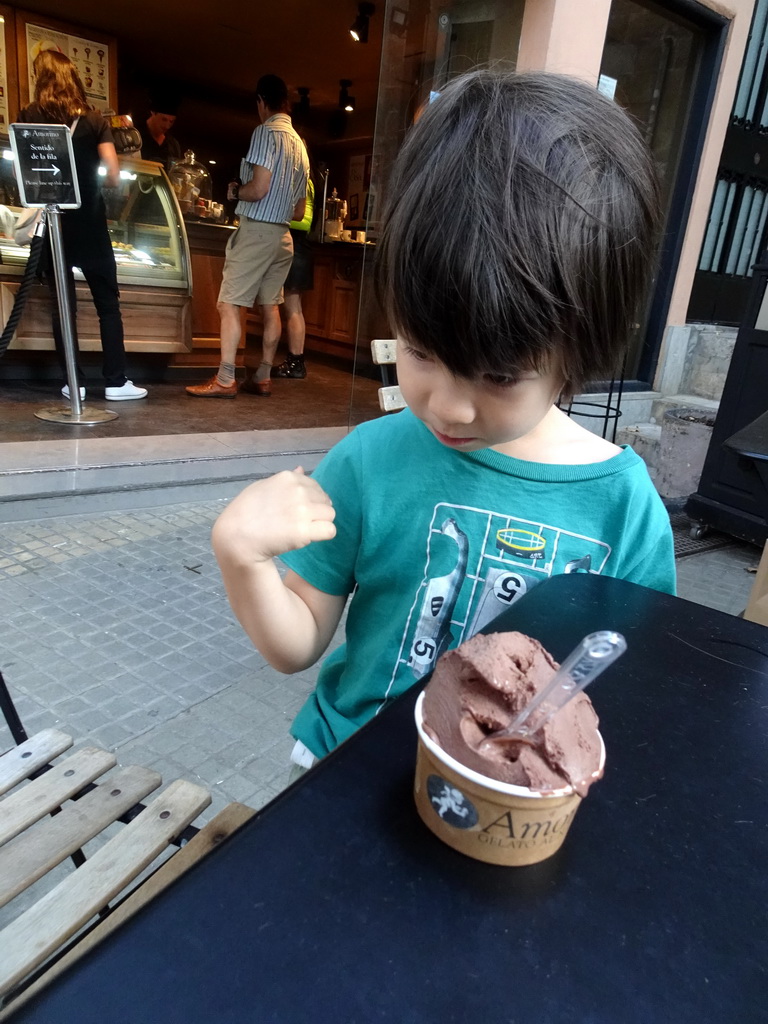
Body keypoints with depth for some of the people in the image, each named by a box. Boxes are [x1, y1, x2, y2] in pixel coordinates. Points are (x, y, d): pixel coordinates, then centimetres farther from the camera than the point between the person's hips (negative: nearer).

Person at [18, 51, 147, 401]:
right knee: (108, 303, 4)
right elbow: (113, 175, -6)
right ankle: (116, 381, 0)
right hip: (89, 222, 0)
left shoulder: (29, 117, 1)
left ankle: (73, 382, 5)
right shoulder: (94, 119, 1)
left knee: (62, 304, 6)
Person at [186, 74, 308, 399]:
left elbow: (258, 188, -17)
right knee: (270, 306, 9)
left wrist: (234, 192, 2)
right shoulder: (299, 143, 15)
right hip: (282, 235, 8)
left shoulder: (265, 132, -8)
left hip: (256, 231, -8)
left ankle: (225, 381, -10)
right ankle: (262, 378, 12)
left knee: (229, 304, -7)